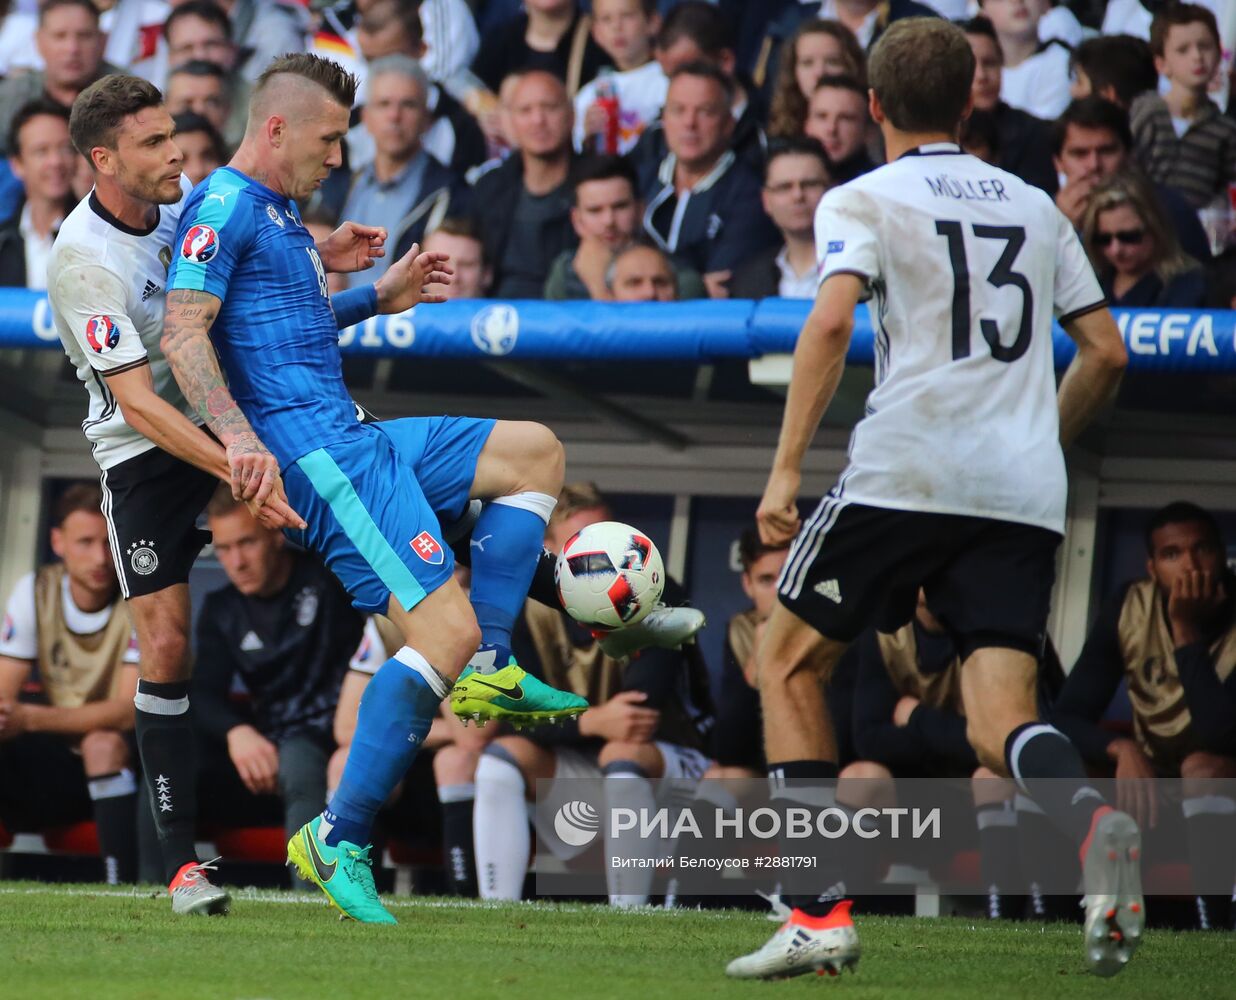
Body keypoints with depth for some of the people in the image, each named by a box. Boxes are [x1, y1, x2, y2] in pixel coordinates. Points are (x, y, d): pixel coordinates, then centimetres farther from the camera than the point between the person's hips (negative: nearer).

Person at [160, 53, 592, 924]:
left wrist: (379, 296, 27)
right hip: (313, 451, -11)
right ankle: (339, 842, -16)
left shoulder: (278, 209, 21)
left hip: (354, 439, 11)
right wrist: (238, 437, -31)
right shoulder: (225, 205, -10)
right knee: (446, 630, -17)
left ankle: (488, 671, 7)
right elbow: (183, 333, -19)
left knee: (534, 452, 18)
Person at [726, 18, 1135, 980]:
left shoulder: (863, 200, 5)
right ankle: (1093, 822, -34)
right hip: (1025, 495, 4)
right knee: (1000, 721, 0)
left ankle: (825, 910, 6)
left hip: (904, 475, -4)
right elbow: (1106, 353, 19)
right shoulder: (1035, 207, 20)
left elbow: (831, 321, -13)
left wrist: (787, 468, -12)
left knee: (789, 661, 14)